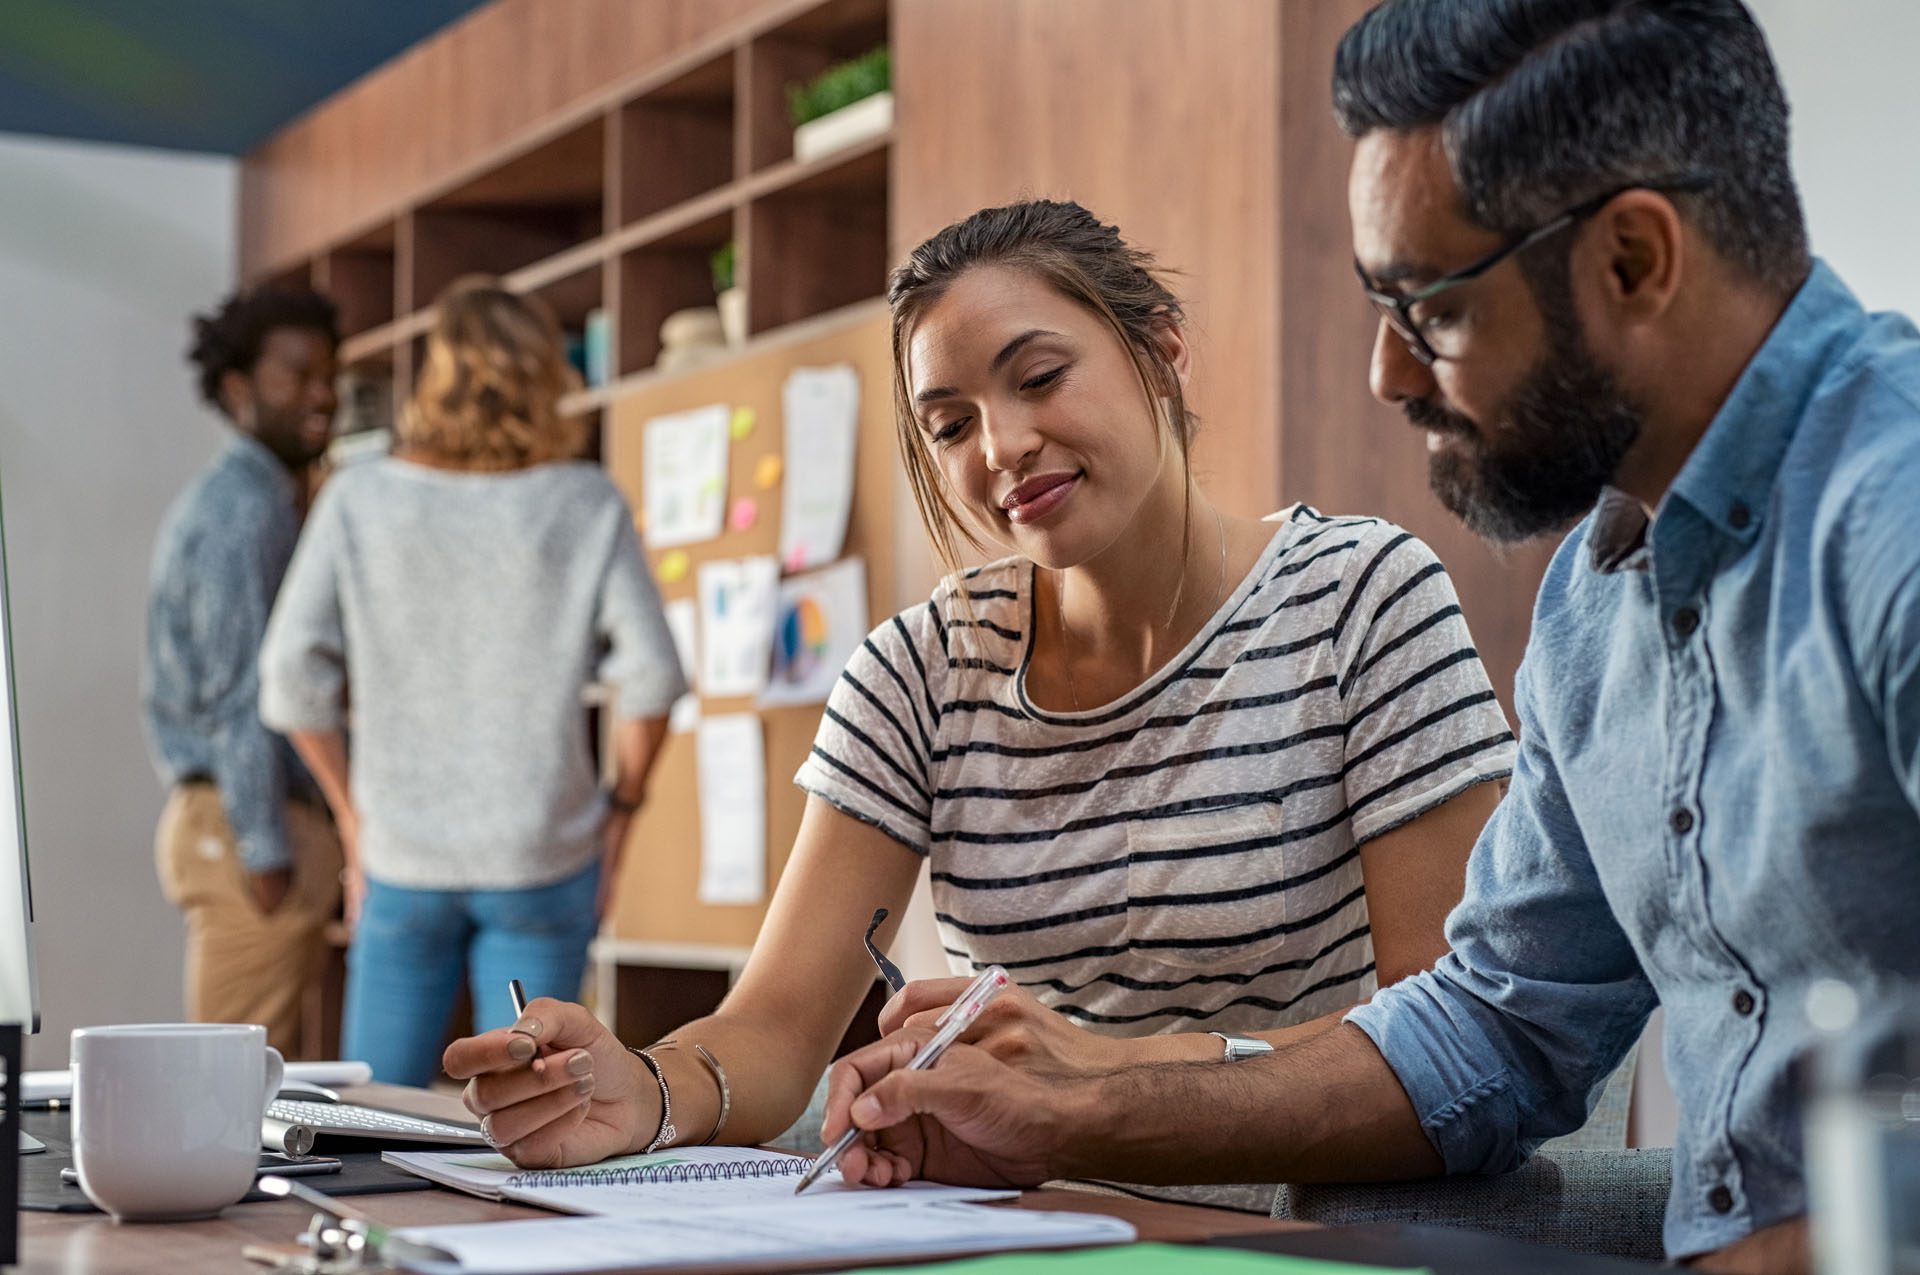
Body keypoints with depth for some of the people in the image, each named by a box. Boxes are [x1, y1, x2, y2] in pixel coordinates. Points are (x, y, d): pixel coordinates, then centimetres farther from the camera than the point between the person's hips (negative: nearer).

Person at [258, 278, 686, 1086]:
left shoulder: (359, 501, -2)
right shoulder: (584, 504, -4)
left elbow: (293, 678, -5)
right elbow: (651, 677, -9)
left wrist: (352, 814, 6)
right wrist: (622, 805, 5)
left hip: (402, 864, 1)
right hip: (542, 862, -1)